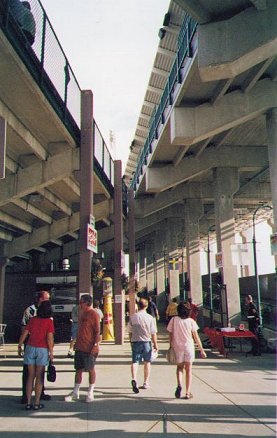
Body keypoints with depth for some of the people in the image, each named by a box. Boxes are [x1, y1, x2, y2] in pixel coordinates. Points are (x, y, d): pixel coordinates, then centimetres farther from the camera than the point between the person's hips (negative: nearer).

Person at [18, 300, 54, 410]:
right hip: (42, 349, -3)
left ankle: (28, 403, 12)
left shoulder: (32, 320, 4)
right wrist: (51, 353, -6)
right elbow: (49, 338, -12)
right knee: (39, 377, 7)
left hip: (30, 348, 3)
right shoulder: (49, 321, -7)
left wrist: (19, 346, 13)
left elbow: (24, 334, 3)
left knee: (31, 376, 11)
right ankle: (37, 403, 10)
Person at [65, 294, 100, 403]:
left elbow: (97, 331, -14)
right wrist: (76, 342, 20)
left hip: (89, 349, -7)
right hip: (79, 347, 8)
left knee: (91, 370, 5)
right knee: (78, 369, 12)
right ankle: (75, 392, 21)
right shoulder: (81, 313, 13)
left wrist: (95, 345, -19)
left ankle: (90, 393, 16)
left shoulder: (93, 314, -12)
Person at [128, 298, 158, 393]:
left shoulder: (132, 317, -3)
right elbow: (153, 333, -4)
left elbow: (130, 332, 3)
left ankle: (134, 379, -23)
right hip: (146, 342, 0)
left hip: (135, 341, 0)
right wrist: (155, 344, 6)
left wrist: (131, 342, 17)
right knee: (147, 362, 15)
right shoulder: (150, 318, -7)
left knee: (135, 362, 2)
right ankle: (146, 383, 23)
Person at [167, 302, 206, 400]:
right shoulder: (191, 321, -3)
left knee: (179, 367, 18)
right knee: (188, 369, 12)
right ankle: (188, 393, 10)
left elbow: (171, 335, -1)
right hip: (189, 347, 0)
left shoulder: (174, 320, -3)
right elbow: (196, 337, -2)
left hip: (177, 347, 0)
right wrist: (201, 350, 4)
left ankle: (179, 385, -7)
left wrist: (171, 347, 10)